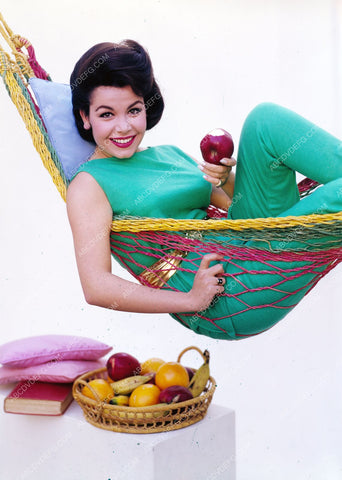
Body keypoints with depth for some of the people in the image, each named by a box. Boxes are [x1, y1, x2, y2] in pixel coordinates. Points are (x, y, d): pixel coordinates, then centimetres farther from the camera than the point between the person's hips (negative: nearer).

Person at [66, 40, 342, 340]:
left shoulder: (170, 154, 20)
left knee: (266, 120, -6)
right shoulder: (88, 185, 0)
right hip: (221, 305, -7)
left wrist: (226, 178, -2)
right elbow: (96, 287, -12)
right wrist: (191, 301, -19)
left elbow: (241, 203, 21)